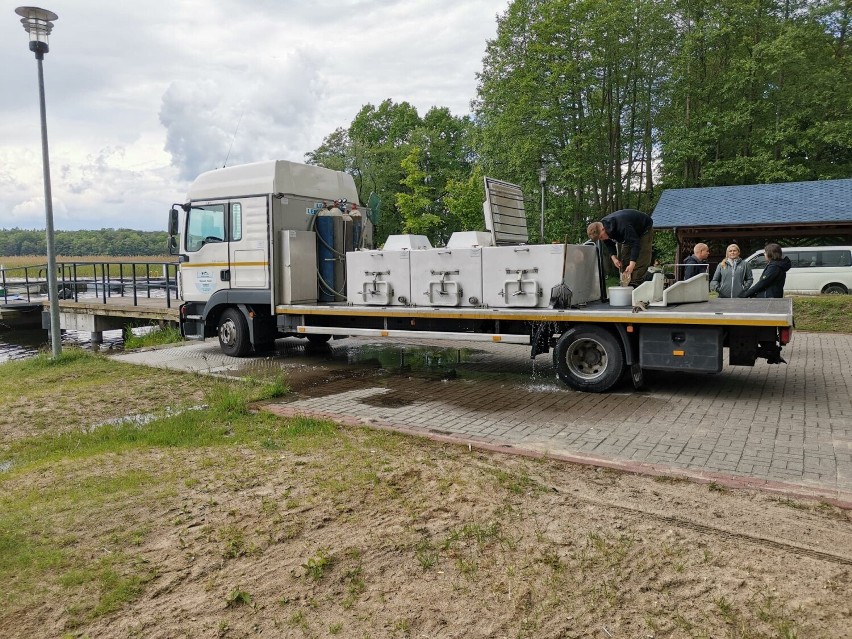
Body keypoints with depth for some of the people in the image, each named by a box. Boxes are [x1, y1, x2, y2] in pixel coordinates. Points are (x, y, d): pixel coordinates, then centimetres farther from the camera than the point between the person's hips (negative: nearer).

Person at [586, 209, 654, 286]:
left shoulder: (622, 226, -45)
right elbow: (609, 244, -1)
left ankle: (635, 284, -16)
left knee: (640, 261, -17)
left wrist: (632, 264, -48)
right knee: (623, 260, 1)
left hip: (644, 229, -8)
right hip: (629, 233, 8)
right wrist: (614, 257, -17)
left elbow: (635, 243, -43)